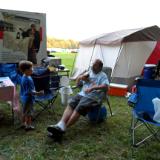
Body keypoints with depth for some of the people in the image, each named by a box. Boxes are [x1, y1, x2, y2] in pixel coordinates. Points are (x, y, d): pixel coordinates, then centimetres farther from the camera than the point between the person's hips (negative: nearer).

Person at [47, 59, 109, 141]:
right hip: (82, 94, 6)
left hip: (92, 97, -6)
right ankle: (60, 125, -39)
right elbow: (79, 78, 20)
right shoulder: (90, 72, 25)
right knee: (70, 105, -23)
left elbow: (106, 86, -14)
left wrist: (93, 88, -25)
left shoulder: (103, 76, 5)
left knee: (78, 109, -30)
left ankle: (62, 129, -36)